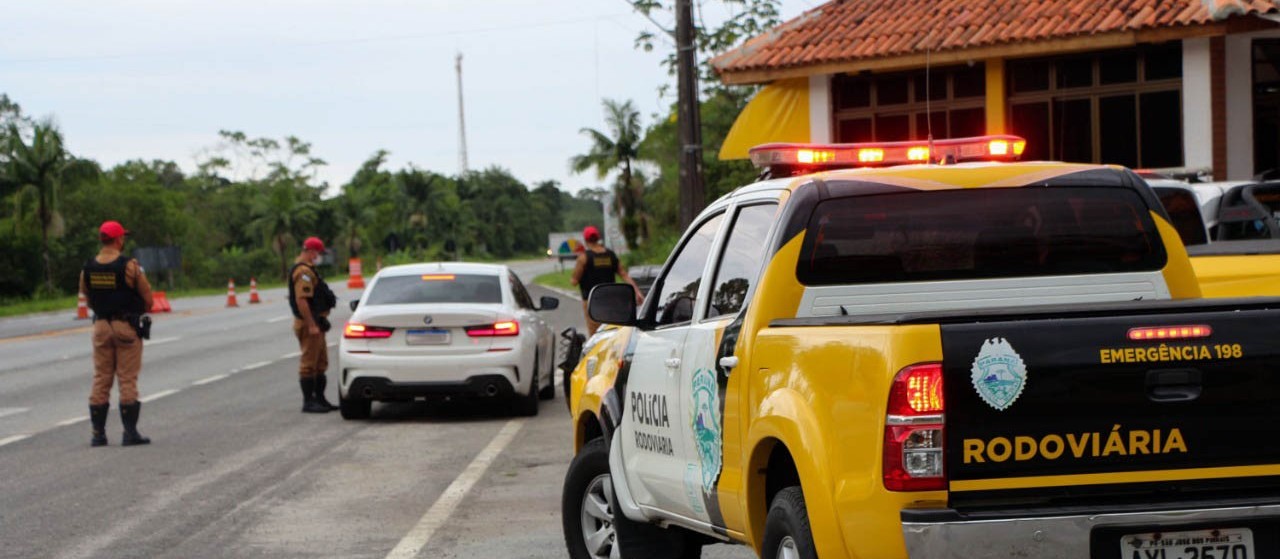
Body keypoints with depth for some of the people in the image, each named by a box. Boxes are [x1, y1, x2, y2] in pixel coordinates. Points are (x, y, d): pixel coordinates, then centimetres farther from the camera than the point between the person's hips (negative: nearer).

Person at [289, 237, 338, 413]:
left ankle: (319, 399, 22)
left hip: (315, 323, 11)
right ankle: (308, 402, -4)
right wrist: (311, 325, -27)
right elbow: (301, 300, -25)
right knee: (309, 363, -7)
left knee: (321, 363, 16)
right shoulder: (303, 272, -17)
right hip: (309, 324, -11)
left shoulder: (307, 269, 17)